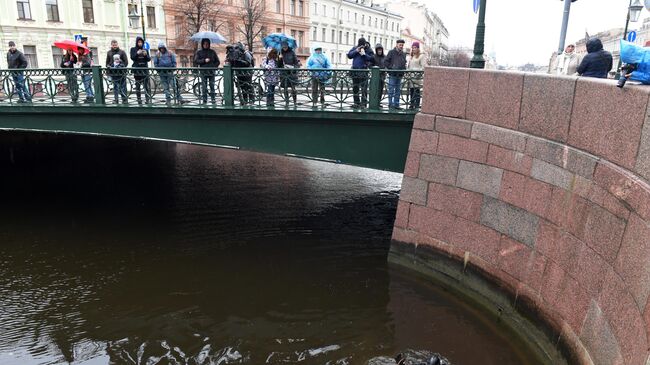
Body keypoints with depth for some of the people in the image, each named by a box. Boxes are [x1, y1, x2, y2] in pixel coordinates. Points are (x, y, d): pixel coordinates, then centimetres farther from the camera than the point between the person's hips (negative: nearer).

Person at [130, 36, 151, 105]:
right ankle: (139, 100, 7)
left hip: (145, 69, 1)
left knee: (147, 85, -9)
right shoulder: (133, 49, 8)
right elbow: (132, 58, -4)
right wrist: (137, 53, -21)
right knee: (138, 85, 1)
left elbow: (149, 59, 6)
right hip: (137, 69, -1)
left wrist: (146, 55, -14)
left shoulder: (145, 50, 13)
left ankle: (148, 99, -10)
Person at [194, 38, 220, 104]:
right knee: (204, 87, -1)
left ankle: (213, 99, -1)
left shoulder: (212, 52, 11)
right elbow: (196, 61, 0)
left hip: (211, 72, 0)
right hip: (203, 72, 0)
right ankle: (204, 100, 4)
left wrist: (214, 67, -4)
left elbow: (217, 61, 12)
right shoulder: (199, 52, 9)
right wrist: (204, 60, -11)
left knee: (212, 86, -6)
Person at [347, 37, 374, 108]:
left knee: (364, 88, -8)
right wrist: (356, 51, -9)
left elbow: (372, 59, -9)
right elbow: (349, 55, 2)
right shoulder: (355, 48, 10)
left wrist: (364, 54, -18)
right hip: (355, 70, 4)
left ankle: (363, 103, -4)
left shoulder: (368, 50, 0)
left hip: (363, 71, -4)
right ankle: (356, 102, 19)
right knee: (355, 88, 9)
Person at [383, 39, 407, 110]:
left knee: (398, 91, 9)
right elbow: (385, 61, -6)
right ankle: (390, 104, 3)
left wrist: (404, 69, 7)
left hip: (400, 75, 6)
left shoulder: (403, 54, 14)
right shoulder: (391, 52, -3)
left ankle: (396, 104, 15)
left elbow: (404, 63, 25)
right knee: (391, 91, -3)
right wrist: (391, 67, -12)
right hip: (392, 75, -6)